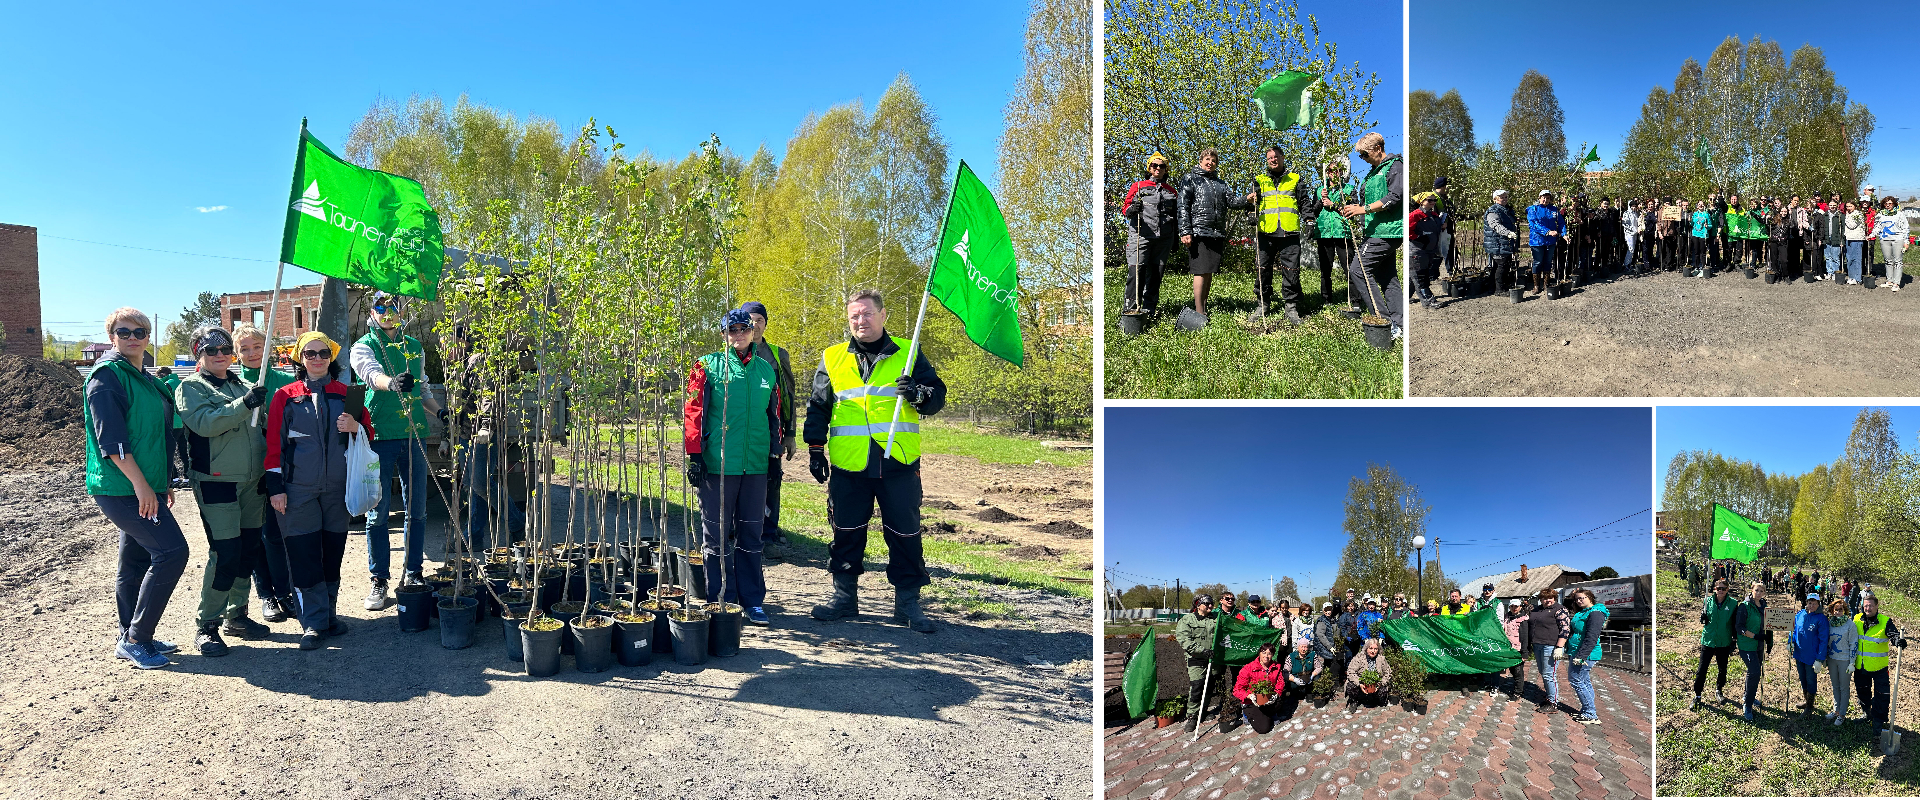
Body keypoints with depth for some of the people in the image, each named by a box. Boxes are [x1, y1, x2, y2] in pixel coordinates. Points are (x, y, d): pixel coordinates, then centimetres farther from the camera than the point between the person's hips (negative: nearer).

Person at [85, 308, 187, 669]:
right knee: (172, 551, -15)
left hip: (144, 487, 9)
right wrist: (140, 483, -23)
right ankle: (135, 639, -7)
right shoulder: (107, 376, -10)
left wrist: (165, 482, 24)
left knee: (136, 562, 14)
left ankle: (130, 639, 23)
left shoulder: (145, 379, 17)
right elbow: (110, 437, -19)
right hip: (122, 488, -9)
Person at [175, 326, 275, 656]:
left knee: (249, 549, 10)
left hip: (251, 482, 7)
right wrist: (243, 404, -31)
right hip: (216, 483, -7)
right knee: (225, 553, -12)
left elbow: (260, 425, 26)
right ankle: (206, 626, -1)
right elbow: (204, 423, -20)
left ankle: (236, 615, 23)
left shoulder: (242, 385, 17)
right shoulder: (191, 387, -2)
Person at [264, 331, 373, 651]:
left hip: (338, 489, 2)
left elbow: (370, 431, 13)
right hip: (298, 490, -2)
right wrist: (275, 486, -4)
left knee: (333, 553, 8)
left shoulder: (346, 394, 9)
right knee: (304, 555, -4)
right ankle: (314, 622, 3)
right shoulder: (285, 396, 3)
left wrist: (356, 427, -11)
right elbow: (274, 444, 2)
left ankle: (329, 614, 20)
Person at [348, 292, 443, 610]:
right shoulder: (363, 347, -2)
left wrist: (440, 411, 7)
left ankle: (413, 572, 20)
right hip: (379, 437, -4)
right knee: (378, 512, 0)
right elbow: (372, 374, -25)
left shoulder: (415, 347, 13)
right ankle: (379, 580, 9)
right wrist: (393, 383, -46)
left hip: (413, 436, 4)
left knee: (416, 509, 8)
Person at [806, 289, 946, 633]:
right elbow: (817, 408, 15)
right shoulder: (833, 359, 10)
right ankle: (844, 597, 24)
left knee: (905, 534, 3)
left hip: (898, 463, -1)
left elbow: (937, 395, 5)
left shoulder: (907, 354, 6)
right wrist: (815, 450, 10)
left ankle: (907, 603, 15)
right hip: (848, 464, 1)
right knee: (846, 533, 9)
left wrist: (919, 395, -16)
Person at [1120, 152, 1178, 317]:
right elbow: (1125, 208, 8)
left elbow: (1175, 216, 23)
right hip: (1141, 235, -4)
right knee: (1137, 269, -14)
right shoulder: (1138, 186, 9)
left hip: (1163, 238, 4)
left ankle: (1149, 308, 11)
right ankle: (1130, 306, -11)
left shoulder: (1170, 190, 19)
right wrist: (1130, 210, -16)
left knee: (1156, 272, 4)